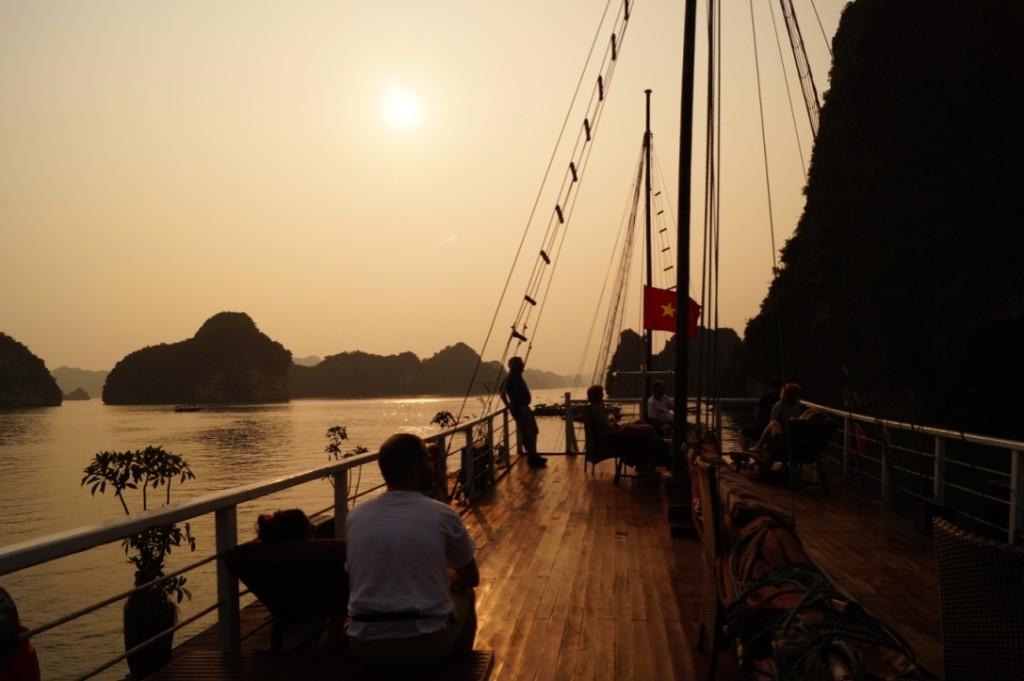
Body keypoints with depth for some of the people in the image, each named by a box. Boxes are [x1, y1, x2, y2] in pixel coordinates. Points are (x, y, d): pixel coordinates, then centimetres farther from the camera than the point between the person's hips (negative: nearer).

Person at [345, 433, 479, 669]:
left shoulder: (355, 516, 3)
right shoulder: (443, 515, -5)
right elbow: (471, 578, 11)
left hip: (365, 646, 3)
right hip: (427, 644, -3)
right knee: (464, 594, 27)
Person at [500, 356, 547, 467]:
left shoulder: (517, 376, 15)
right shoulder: (511, 377, -15)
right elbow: (502, 391, -23)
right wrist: (508, 405, -20)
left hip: (524, 407, 10)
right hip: (519, 408, -10)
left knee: (533, 432, 13)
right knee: (527, 434, -7)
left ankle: (534, 456, 20)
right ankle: (531, 458, -1)